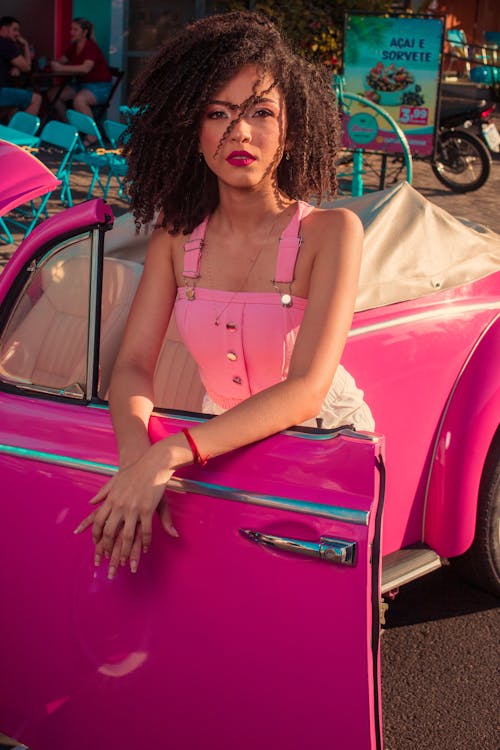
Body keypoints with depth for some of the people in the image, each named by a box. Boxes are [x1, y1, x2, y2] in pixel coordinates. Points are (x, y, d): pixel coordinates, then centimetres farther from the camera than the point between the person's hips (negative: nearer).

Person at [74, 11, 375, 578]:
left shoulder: (330, 232, -18)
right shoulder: (175, 238, -4)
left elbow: (306, 391, -28)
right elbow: (132, 365, -10)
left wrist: (169, 455, -40)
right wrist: (137, 455, -33)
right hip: (224, 440, 4)